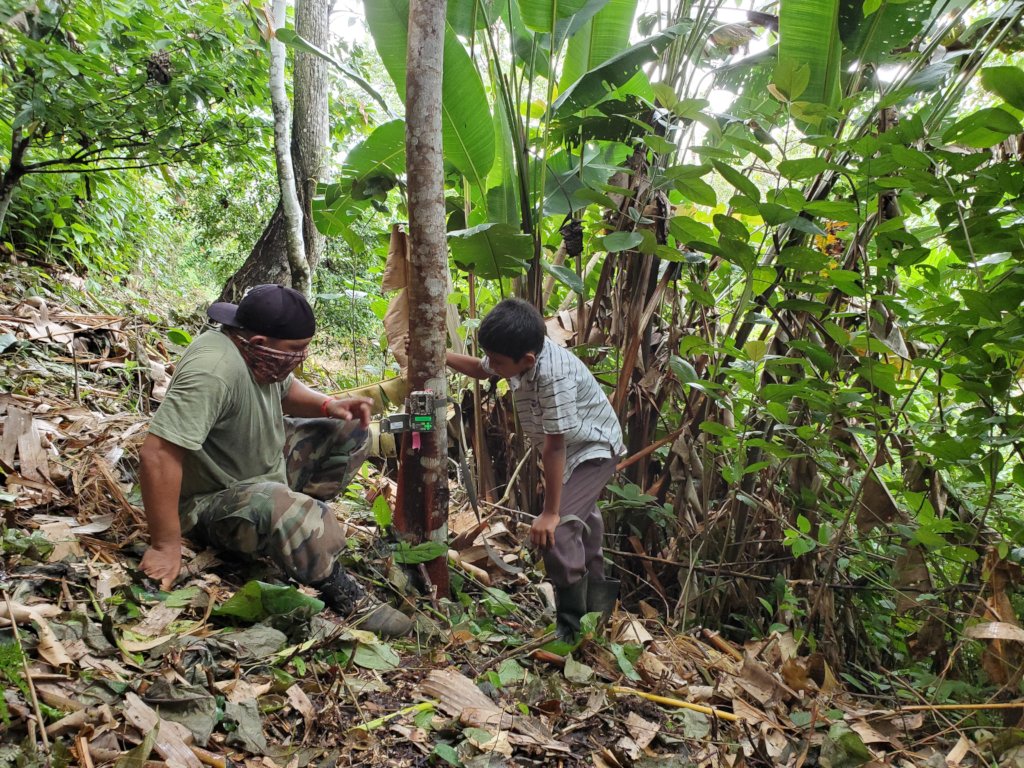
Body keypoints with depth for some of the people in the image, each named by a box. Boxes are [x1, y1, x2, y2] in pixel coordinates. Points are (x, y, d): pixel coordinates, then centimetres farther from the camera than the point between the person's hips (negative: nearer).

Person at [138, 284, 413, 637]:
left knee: (350, 432, 3)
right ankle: (343, 593, -15)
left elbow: (287, 389, 13)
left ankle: (293, 522, -1)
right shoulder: (214, 369, -35)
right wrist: (166, 546, -33)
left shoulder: (260, 352, -8)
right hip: (213, 501, -9)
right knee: (290, 510, -38)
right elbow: (157, 455, -39)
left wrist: (328, 405, -8)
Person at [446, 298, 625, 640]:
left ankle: (572, 630, -7)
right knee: (581, 518, 28)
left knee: (557, 529, -23)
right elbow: (479, 369, 6)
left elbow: (554, 445, -37)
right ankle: (595, 591, 54)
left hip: (595, 448, -9)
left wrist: (550, 512, -30)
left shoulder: (554, 375, -41)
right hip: (571, 451, 10)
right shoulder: (519, 353, -17)